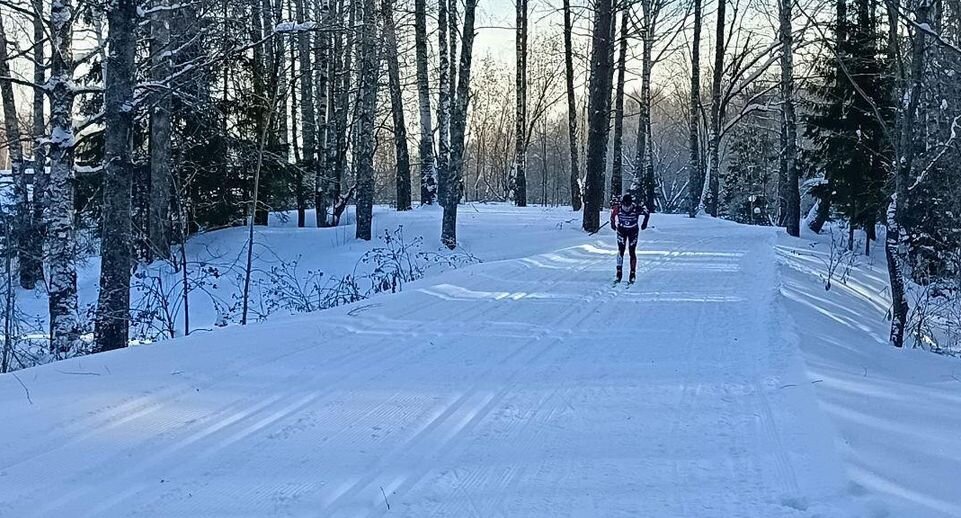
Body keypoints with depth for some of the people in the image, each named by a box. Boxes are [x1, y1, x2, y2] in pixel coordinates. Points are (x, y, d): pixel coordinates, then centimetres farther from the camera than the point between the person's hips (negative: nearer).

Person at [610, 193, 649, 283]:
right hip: (621, 230, 1)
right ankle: (619, 273, -1)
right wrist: (613, 223, 7)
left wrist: (644, 223, 1)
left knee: (632, 252, -2)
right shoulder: (617, 208, -26)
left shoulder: (637, 208, -28)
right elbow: (612, 208, -1)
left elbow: (646, 212, -8)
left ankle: (633, 274, 7)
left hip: (633, 231, -1)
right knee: (620, 251, -6)